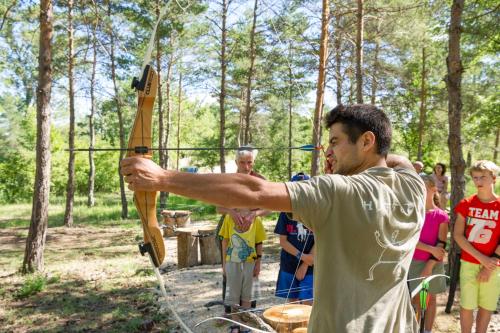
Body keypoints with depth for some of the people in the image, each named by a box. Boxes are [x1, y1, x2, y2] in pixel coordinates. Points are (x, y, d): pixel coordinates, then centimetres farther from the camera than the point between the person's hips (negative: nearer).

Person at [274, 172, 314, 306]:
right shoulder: (286, 213, -1)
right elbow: (283, 241, -2)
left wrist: (305, 265, -9)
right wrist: (301, 256, -15)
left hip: (310, 267, -2)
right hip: (289, 266, 2)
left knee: (307, 304, -4)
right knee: (292, 302, 11)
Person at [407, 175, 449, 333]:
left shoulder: (442, 216, -8)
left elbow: (441, 245, -10)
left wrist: (429, 266, -15)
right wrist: (431, 249, -20)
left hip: (433, 264, -1)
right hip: (414, 262, 1)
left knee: (430, 299, 11)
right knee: (416, 298, 8)